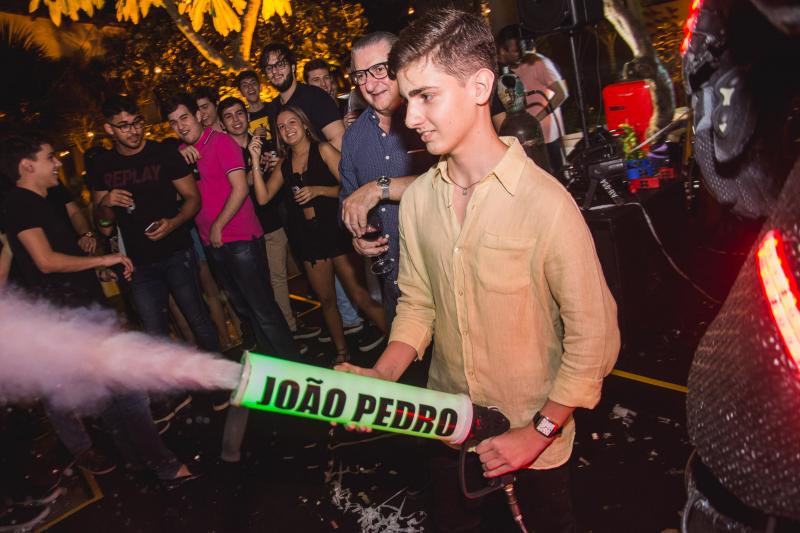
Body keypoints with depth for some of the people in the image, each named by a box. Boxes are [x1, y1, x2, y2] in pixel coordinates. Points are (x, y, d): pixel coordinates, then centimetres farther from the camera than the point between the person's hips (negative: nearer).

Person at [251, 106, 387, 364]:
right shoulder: (284, 164, 11)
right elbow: (263, 197, 1)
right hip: (308, 236, 5)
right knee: (326, 299, 13)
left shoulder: (323, 150, -3)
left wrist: (317, 190, -19)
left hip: (335, 229, -5)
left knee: (360, 296, -9)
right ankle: (342, 352, 26)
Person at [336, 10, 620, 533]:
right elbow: (418, 301, 2)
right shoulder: (417, 198, -7)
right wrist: (383, 376, -12)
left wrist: (540, 432, -15)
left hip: (534, 434, -4)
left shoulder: (545, 203, -24)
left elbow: (593, 334, -19)